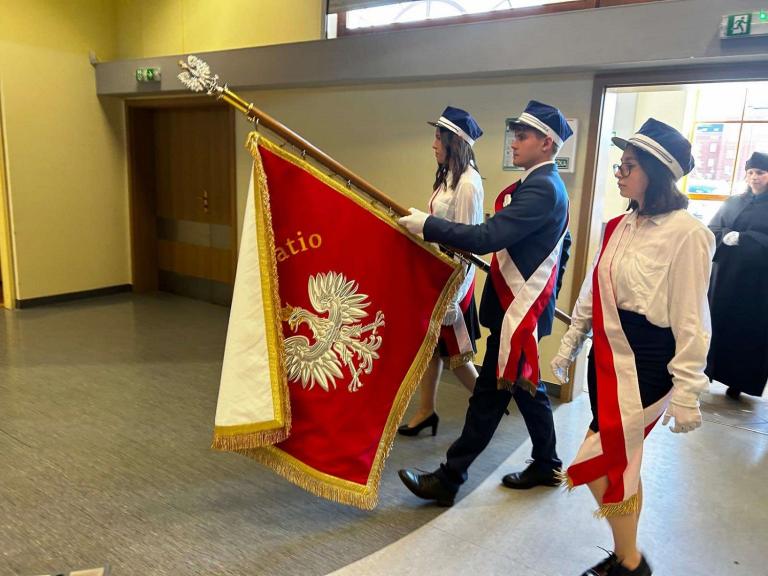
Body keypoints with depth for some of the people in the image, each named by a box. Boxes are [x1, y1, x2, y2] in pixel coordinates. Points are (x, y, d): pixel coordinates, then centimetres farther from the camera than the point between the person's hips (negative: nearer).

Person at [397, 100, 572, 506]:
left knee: (489, 395, -2)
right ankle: (546, 465, 34)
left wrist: (426, 224, -24)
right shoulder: (543, 184, 14)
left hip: (518, 311, -10)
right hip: (521, 305, 10)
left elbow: (487, 237, -28)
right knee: (526, 387, 19)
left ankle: (448, 480, 8)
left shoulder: (541, 188, -18)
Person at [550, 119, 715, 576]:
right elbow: (592, 293, 14)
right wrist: (569, 347, 18)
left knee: (598, 466, -4)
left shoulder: (686, 233, -15)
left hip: (645, 366, -7)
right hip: (607, 356, 7)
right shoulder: (619, 227, 6)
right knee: (620, 464, 16)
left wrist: (686, 392, -14)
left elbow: (691, 319, -15)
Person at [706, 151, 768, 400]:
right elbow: (711, 231, 3)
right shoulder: (732, 203, 10)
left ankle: (738, 382, 13)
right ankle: (705, 371, 15)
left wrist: (742, 238, -19)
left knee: (747, 330, 3)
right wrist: (727, 235, -17)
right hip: (723, 276, 3)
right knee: (716, 322, 6)